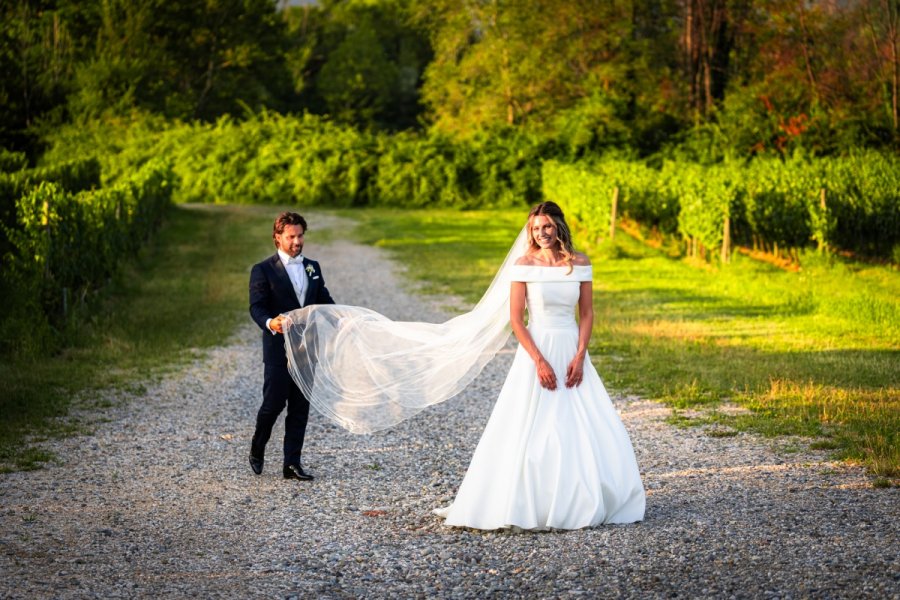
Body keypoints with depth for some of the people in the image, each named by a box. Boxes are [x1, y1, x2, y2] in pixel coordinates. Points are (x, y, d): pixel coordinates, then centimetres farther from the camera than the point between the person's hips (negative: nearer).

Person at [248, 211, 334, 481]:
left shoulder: (313, 267, 14)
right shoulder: (263, 270, -2)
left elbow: (325, 302, 14)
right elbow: (256, 307, -10)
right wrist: (270, 323, -32)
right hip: (278, 349, -5)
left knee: (300, 406, 4)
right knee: (274, 403, -3)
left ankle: (292, 463, 7)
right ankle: (257, 449, 23)